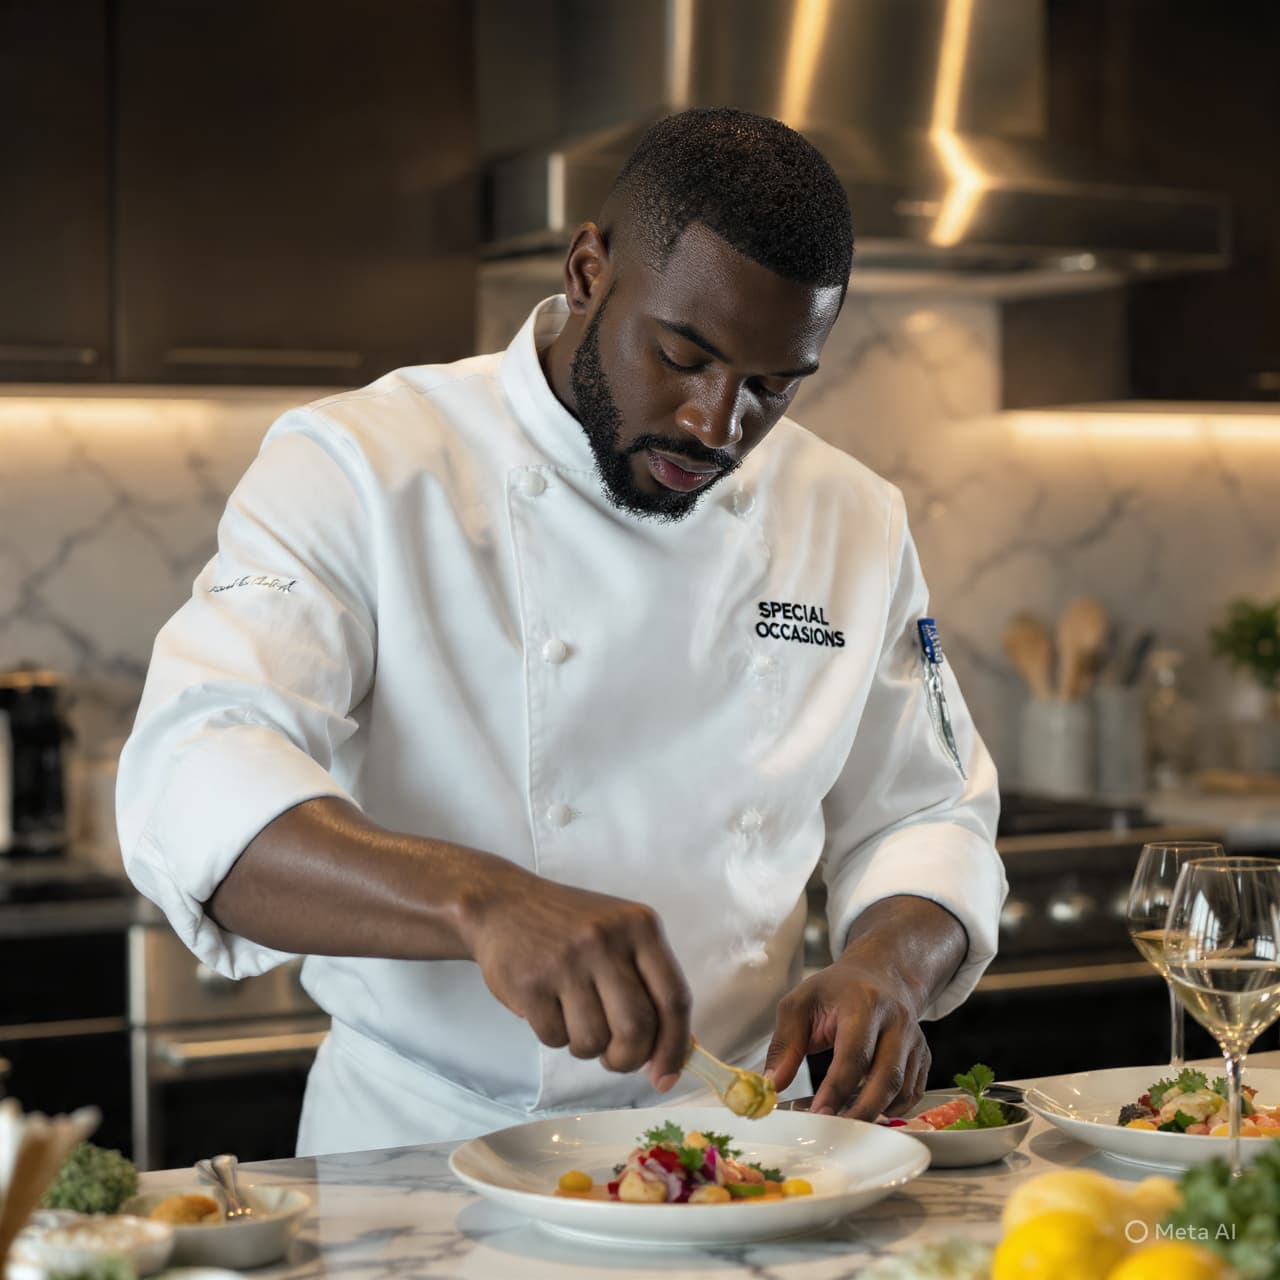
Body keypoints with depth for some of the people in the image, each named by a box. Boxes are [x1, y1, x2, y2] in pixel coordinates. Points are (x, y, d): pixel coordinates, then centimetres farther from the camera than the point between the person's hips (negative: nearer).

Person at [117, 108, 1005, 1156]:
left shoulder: (854, 523, 5)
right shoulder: (360, 469, -9)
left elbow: (928, 818, 11)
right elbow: (195, 790, -20)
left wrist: (887, 965, -12)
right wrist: (482, 901, -38)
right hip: (418, 1146, -5)